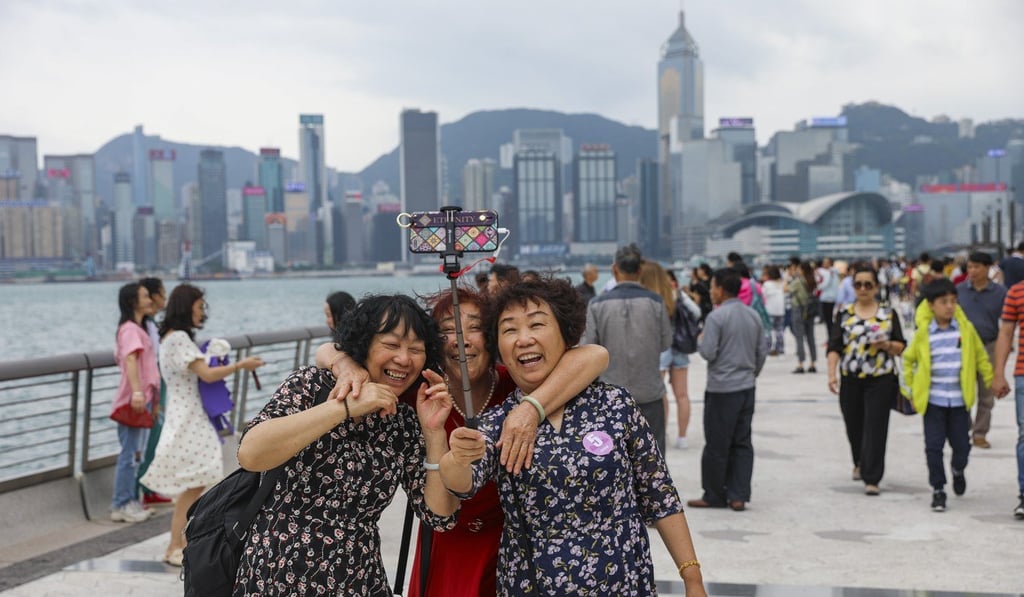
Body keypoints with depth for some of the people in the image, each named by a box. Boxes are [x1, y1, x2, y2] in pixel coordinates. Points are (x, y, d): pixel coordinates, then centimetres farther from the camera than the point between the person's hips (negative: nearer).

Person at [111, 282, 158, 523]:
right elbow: (130, 360, -27)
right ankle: (121, 506, 0)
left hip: (143, 399, 10)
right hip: (134, 401, -10)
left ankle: (130, 502, 22)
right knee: (130, 454, -5)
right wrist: (137, 392, -38)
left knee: (136, 453, 15)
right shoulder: (130, 329, -13)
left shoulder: (136, 328, 18)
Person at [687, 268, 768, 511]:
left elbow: (708, 352, -16)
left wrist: (700, 340, 4)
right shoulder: (753, 316, 7)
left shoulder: (716, 317, -14)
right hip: (747, 386, 7)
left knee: (717, 445, 4)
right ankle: (738, 496, 9)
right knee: (742, 443, 10)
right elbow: (763, 350, 11)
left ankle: (714, 496, 13)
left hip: (722, 388, -6)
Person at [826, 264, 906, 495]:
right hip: (851, 380, 2)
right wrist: (832, 373, -14)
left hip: (881, 380, -2)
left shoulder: (889, 314, 5)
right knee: (854, 426, 13)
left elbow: (901, 347, 6)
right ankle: (860, 463, 42)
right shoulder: (844, 314, 5)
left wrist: (887, 345, -15)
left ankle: (871, 478, -5)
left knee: (875, 428, -8)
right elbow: (834, 347, -1)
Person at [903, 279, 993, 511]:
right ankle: (938, 489, 12)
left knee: (962, 444, 8)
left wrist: (991, 380, 8)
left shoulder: (966, 328, -1)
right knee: (934, 446, -1)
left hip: (959, 400, 1)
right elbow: (909, 359, 10)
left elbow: (980, 356, 10)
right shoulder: (923, 333, -3)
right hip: (932, 401, -1)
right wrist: (911, 389, 7)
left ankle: (957, 470, 40)